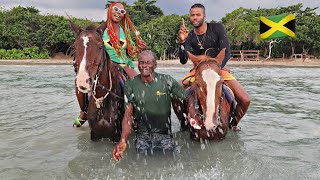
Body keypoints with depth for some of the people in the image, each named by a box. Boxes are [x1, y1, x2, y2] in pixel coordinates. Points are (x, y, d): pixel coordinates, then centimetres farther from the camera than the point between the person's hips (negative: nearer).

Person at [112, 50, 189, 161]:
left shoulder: (167, 81, -4)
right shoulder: (131, 84, -2)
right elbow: (128, 114, -6)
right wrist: (123, 141, -19)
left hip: (164, 134, 0)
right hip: (142, 136, 1)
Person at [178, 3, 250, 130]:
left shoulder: (217, 28, -6)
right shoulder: (189, 37, -4)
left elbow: (226, 53, -12)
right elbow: (183, 60, -16)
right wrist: (182, 42, -33)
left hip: (219, 68, -1)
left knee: (245, 100, -18)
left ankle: (234, 124, 11)